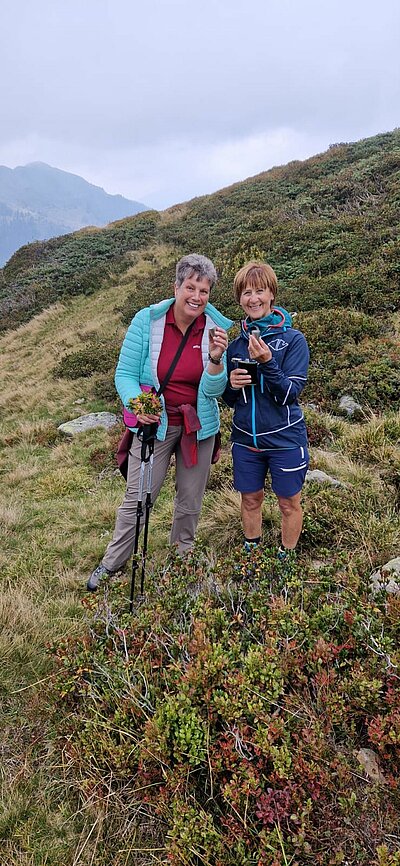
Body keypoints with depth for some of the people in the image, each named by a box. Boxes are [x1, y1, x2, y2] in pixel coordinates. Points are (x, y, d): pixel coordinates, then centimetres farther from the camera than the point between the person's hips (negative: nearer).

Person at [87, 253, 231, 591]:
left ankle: (183, 556, 42)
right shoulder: (146, 321, -12)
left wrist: (216, 360, -31)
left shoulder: (217, 328, -9)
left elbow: (214, 390, -12)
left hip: (199, 426, 2)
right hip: (155, 424, -2)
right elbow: (125, 373, -9)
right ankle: (113, 562, 25)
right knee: (137, 497, 3)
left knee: (190, 499, 17)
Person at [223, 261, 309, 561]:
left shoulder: (293, 339, -10)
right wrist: (231, 386, -14)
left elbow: (290, 394, -17)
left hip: (285, 438, -3)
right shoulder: (236, 344, 3)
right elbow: (231, 401, 9)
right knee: (250, 500, 16)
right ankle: (251, 554, 36)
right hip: (246, 438, 4)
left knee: (289, 503, 10)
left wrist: (266, 362, -30)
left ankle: (286, 559, 31)